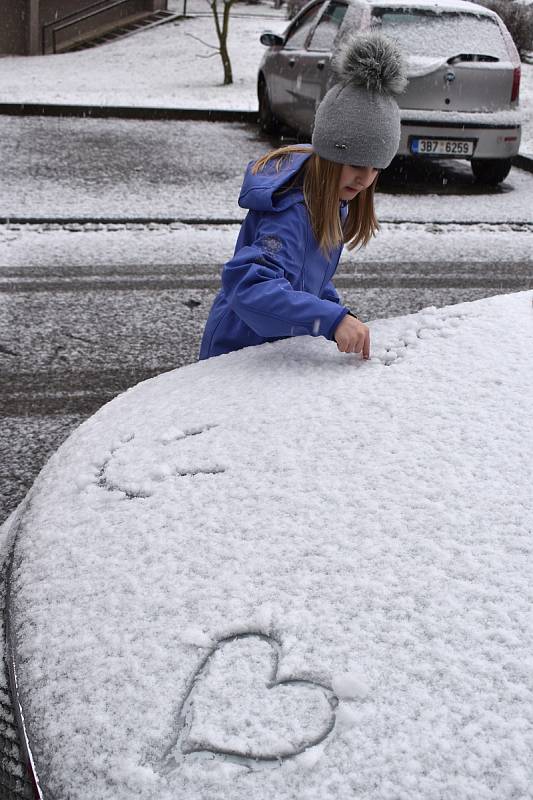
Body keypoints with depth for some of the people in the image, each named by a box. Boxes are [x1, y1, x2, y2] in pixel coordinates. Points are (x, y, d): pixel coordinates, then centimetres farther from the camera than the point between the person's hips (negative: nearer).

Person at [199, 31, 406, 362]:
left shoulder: (328, 196, -2)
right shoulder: (291, 212, -31)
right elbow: (248, 286, -45)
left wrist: (341, 316, 3)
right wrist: (332, 320, -52)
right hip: (241, 351, -8)